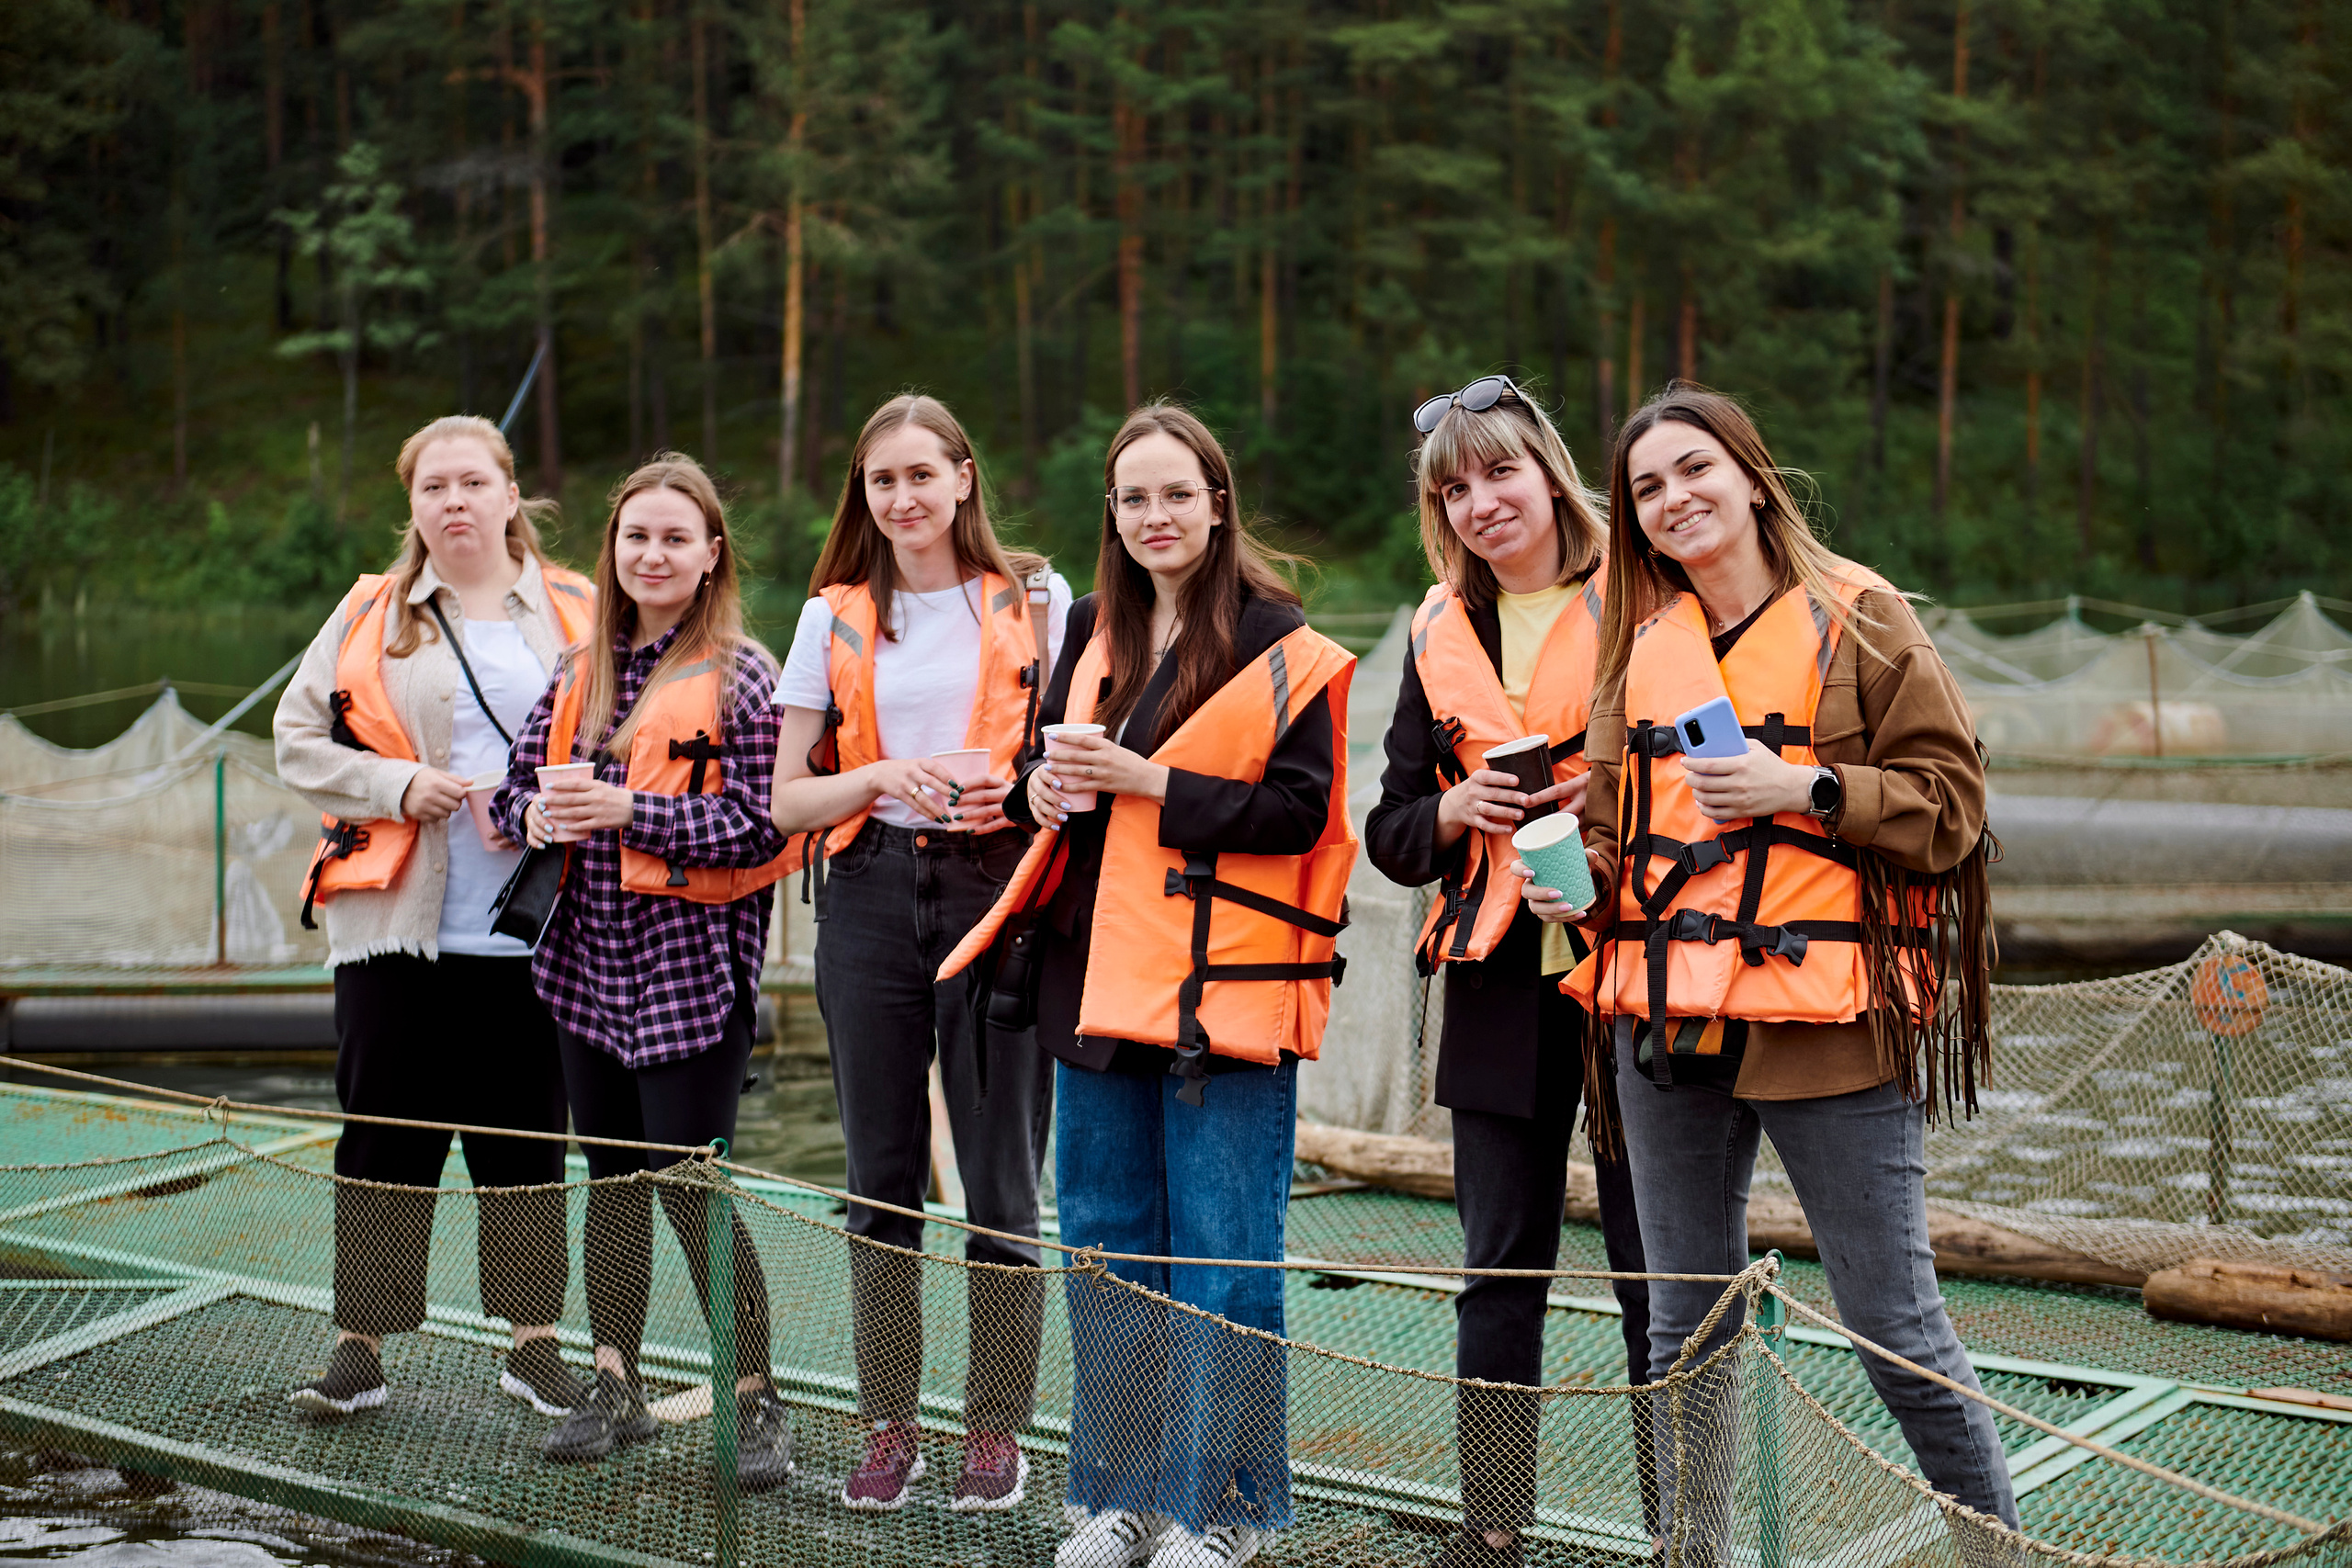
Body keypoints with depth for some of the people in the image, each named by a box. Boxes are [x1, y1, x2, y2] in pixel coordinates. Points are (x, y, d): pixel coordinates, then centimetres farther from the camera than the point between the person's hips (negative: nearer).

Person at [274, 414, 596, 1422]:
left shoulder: (573, 615, 7)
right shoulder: (369, 615, 8)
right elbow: (298, 741, 7)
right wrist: (397, 785, -8)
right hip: (396, 922, 0)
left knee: (527, 1138, 6)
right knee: (384, 1135, 3)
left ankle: (533, 1345, 17)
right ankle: (360, 1347, 13)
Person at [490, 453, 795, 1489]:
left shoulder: (741, 674, -6)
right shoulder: (580, 670, 12)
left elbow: (760, 824, -13)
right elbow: (519, 779, 13)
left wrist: (630, 809, -20)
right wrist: (538, 810, -9)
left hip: (690, 966, -6)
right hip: (590, 961, 6)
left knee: (692, 1187, -5)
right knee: (610, 1175, 14)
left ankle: (755, 1400, 9)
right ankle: (615, 1386, 26)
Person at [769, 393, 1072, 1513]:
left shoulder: (1035, 601, 5)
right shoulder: (835, 619, 11)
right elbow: (787, 800, 8)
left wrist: (1013, 787, -15)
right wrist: (885, 775, -10)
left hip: (998, 888, -2)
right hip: (872, 895, 2)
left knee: (1001, 1170, -2)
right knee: (880, 1169, 6)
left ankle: (996, 1431, 10)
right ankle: (889, 1427, 16)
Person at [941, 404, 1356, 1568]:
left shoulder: (1277, 646, -6)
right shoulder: (1093, 632, 13)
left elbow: (1300, 811, -13)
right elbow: (1048, 760, 22)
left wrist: (1148, 781, -18)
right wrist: (1040, 782, -1)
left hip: (1224, 987, -6)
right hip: (1099, 977, 7)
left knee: (1220, 1250, -1)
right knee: (1105, 1235, 12)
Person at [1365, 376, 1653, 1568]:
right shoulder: (1441, 634, 12)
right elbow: (1390, 831, 13)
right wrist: (1460, 809, -7)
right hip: (1498, 980, 4)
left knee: (1654, 1271, 1)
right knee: (1499, 1270, 9)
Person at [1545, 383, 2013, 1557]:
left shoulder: (1859, 621, -2)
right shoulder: (1641, 646, 12)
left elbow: (1950, 802, -5)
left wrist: (1802, 789, -17)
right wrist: (1574, 879, -1)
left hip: (1825, 1019, -5)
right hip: (1667, 1018, 5)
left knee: (1894, 1325, 0)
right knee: (1685, 1333, 13)